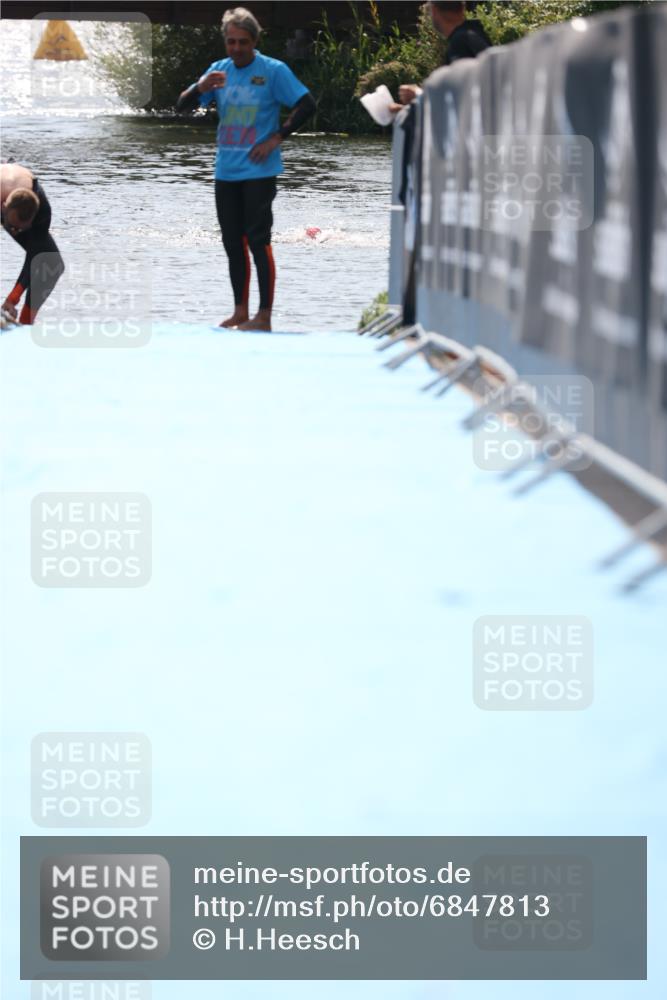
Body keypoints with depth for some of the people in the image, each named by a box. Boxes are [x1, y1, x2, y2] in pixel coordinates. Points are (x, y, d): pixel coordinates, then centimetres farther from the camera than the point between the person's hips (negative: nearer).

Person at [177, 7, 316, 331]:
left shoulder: (273, 71, -6)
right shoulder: (219, 71, 9)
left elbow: (306, 105, -7)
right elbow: (182, 106, 7)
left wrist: (276, 138, -13)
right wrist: (200, 88, -15)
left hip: (258, 171, -6)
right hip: (226, 171, 6)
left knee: (258, 241, -8)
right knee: (233, 243, 10)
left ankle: (264, 316, -5)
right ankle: (240, 312, 18)